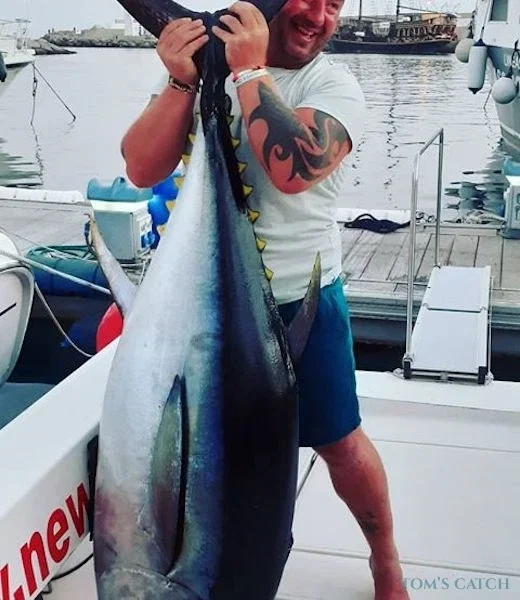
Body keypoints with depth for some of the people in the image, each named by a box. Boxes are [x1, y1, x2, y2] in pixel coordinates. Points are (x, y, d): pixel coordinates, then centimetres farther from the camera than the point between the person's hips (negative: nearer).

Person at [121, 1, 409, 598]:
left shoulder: (335, 85, -9)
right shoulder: (204, 65, -1)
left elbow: (294, 169, -28)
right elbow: (142, 170, -11)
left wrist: (250, 70, -23)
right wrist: (180, 82, -23)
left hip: (301, 301, -2)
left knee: (339, 443, 7)